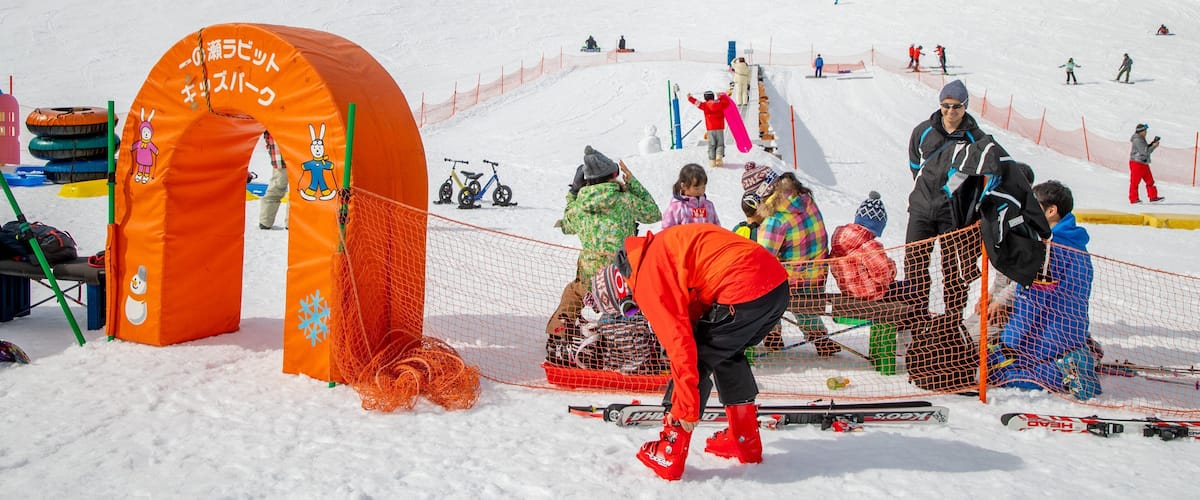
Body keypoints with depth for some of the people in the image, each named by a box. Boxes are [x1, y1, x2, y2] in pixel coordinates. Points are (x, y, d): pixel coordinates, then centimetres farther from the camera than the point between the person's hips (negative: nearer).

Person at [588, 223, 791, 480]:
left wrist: (687, 407, -4)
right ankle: (745, 440, 37)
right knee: (727, 354, 28)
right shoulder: (656, 250, 22)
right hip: (778, 283, 10)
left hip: (745, 290, -9)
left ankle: (669, 456, 11)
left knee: (698, 359, 4)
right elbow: (691, 317, 28)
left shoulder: (647, 276, -5)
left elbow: (678, 341, -10)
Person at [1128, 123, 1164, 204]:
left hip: (1144, 163, 10)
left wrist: (1152, 144, 6)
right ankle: (1133, 199, 1)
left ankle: (1153, 197, 15)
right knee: (1135, 182, -3)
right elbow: (1145, 151, -20)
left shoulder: (1141, 139, 15)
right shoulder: (1137, 140, -17)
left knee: (1150, 181, 10)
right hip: (1137, 164, -10)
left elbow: (1146, 149, 20)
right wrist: (1154, 146, -12)